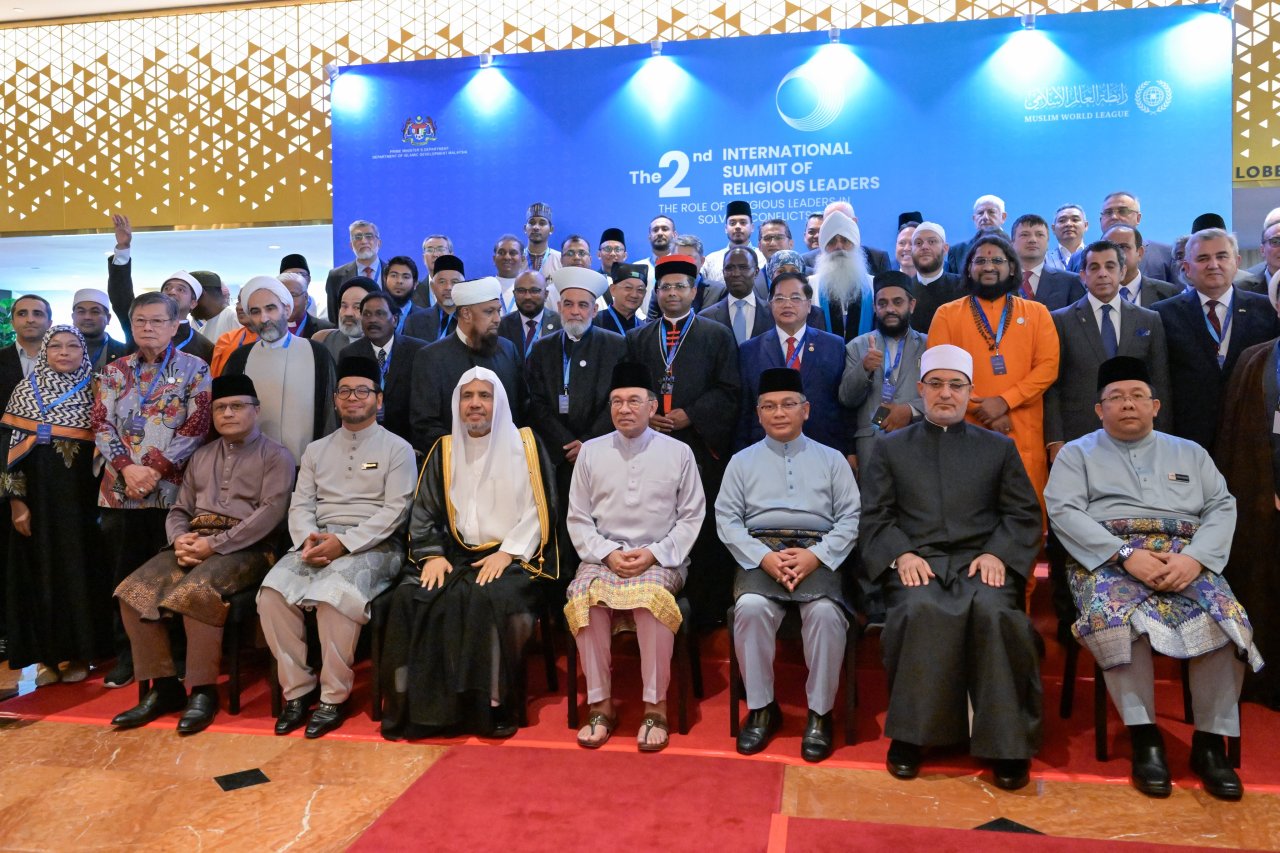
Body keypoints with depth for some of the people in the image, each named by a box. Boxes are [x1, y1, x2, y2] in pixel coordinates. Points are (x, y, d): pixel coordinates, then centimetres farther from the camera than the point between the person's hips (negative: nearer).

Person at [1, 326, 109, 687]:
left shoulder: (94, 391, 4)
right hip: (38, 496, 0)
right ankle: (47, 655, 13)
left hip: (83, 497, 0)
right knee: (41, 570, 3)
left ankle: (78, 653, 12)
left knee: (80, 569, 2)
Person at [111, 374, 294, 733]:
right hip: (194, 544, 7)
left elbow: (270, 512, -10)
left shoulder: (275, 456, 4)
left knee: (195, 591, -34)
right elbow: (179, 510, 21)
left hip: (246, 547, -6)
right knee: (134, 591, -16)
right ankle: (163, 687, -6)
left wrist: (215, 544, -17)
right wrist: (180, 539, -4)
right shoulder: (201, 456, 25)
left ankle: (203, 690, -20)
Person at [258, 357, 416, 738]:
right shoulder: (316, 449, 21)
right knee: (272, 593, -24)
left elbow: (395, 510, -6)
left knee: (333, 595, -34)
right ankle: (297, 689, -8)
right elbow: (300, 505, 13)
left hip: (374, 546, -4)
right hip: (318, 541, 5)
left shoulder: (397, 448, 5)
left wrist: (344, 543, -17)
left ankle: (333, 696, -16)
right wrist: (309, 538, -10)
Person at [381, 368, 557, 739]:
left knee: (490, 598, -34)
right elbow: (423, 514, 11)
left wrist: (508, 553, -13)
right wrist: (432, 555, -6)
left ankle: (495, 702, -20)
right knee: (410, 597, -23)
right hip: (457, 555, 4)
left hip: (513, 558, -3)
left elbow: (539, 510, -2)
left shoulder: (526, 445, 4)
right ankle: (409, 699, -14)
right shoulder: (444, 451, 14)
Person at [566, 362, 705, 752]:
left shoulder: (678, 452, 6)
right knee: (585, 597, -31)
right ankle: (600, 705, -17)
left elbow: (691, 517, 5)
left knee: (652, 597, -35)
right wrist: (608, 554, -8)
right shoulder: (590, 452, 10)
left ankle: (655, 708, -21)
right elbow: (578, 519, 9)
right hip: (603, 556, 2)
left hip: (660, 559, -1)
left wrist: (654, 554, -10)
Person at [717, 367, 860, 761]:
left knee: (825, 611, -31)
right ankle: (761, 708, -10)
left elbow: (850, 518, 6)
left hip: (818, 556, 0)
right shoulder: (742, 461, 16)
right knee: (750, 607, -30)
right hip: (760, 554, 1)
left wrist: (815, 556, -11)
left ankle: (820, 713, -11)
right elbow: (727, 519, 5)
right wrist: (764, 558, -11)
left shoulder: (831, 459, 15)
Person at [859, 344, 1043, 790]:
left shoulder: (999, 447, 22)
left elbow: (1024, 514, 13)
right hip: (916, 563, 0)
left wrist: (998, 554, -7)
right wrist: (901, 554, -9)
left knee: (995, 612, -34)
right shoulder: (891, 448, 20)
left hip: (981, 561, 1)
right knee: (922, 610, -35)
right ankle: (912, 734, -19)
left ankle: (1006, 743, -19)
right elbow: (874, 517, 10)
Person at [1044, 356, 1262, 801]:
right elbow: (1064, 512, -1)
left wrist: (1195, 559, -10)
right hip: (1107, 558, -2)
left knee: (1227, 619, -26)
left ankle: (1210, 742, -12)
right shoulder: (1077, 453, 15)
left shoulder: (1190, 453, 24)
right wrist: (1126, 555, -15)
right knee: (1115, 619, -34)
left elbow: (1222, 508, 11)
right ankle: (1144, 736, -21)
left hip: (1185, 558, 3)